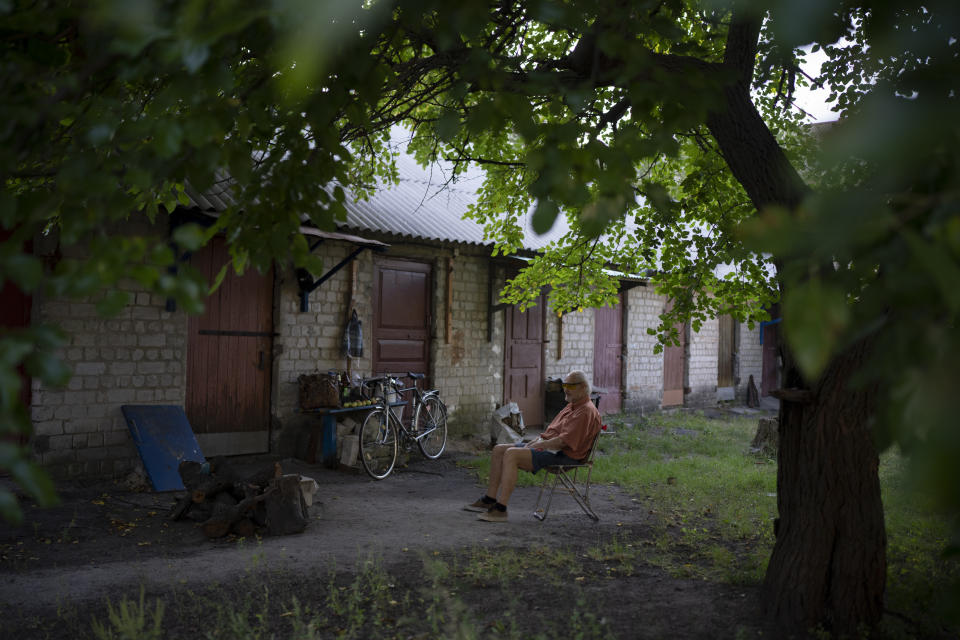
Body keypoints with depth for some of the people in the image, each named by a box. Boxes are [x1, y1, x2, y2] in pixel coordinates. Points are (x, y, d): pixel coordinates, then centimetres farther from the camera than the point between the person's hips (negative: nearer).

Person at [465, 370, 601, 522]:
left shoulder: (586, 411, -13)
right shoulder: (571, 406, 21)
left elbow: (564, 440, -22)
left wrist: (539, 445, -15)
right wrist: (533, 443, 9)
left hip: (562, 455, -11)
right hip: (547, 446, 11)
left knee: (511, 454, -28)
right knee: (499, 450, 5)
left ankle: (500, 509, -28)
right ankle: (489, 500, 5)